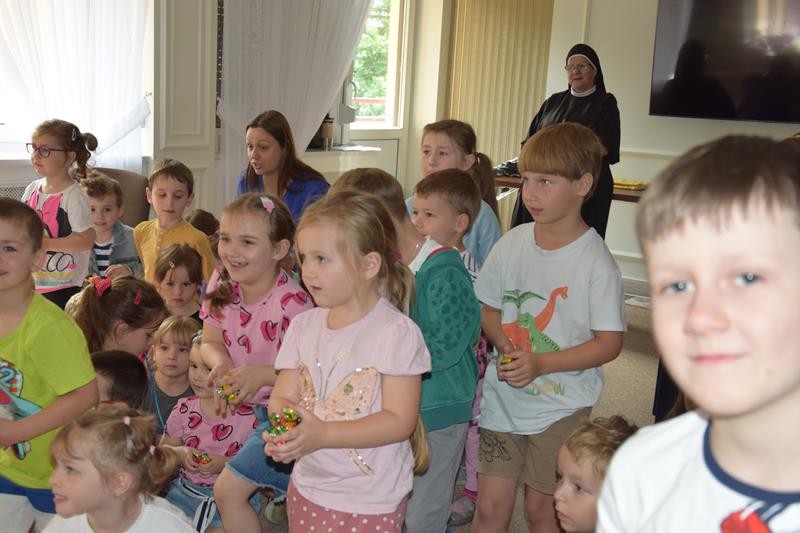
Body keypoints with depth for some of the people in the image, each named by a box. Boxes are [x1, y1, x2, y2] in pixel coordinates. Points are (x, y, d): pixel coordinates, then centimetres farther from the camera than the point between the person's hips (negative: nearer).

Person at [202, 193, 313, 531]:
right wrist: (221, 363, -20)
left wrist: (262, 375, -33)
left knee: (228, 490, -8)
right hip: (248, 408, 7)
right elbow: (211, 342, 1)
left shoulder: (292, 303, -26)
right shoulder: (221, 285, -5)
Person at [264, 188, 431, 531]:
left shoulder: (396, 332, -16)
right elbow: (282, 396, 2)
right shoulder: (303, 326, 1)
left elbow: (400, 421, -18)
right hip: (307, 487, 5)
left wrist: (323, 434, -26)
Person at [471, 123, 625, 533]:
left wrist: (540, 363, -22)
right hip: (503, 397, 3)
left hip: (560, 407, -3)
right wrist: (505, 346, -12)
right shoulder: (512, 243, -2)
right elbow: (488, 308, 8)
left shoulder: (596, 263, -14)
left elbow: (608, 343, -13)